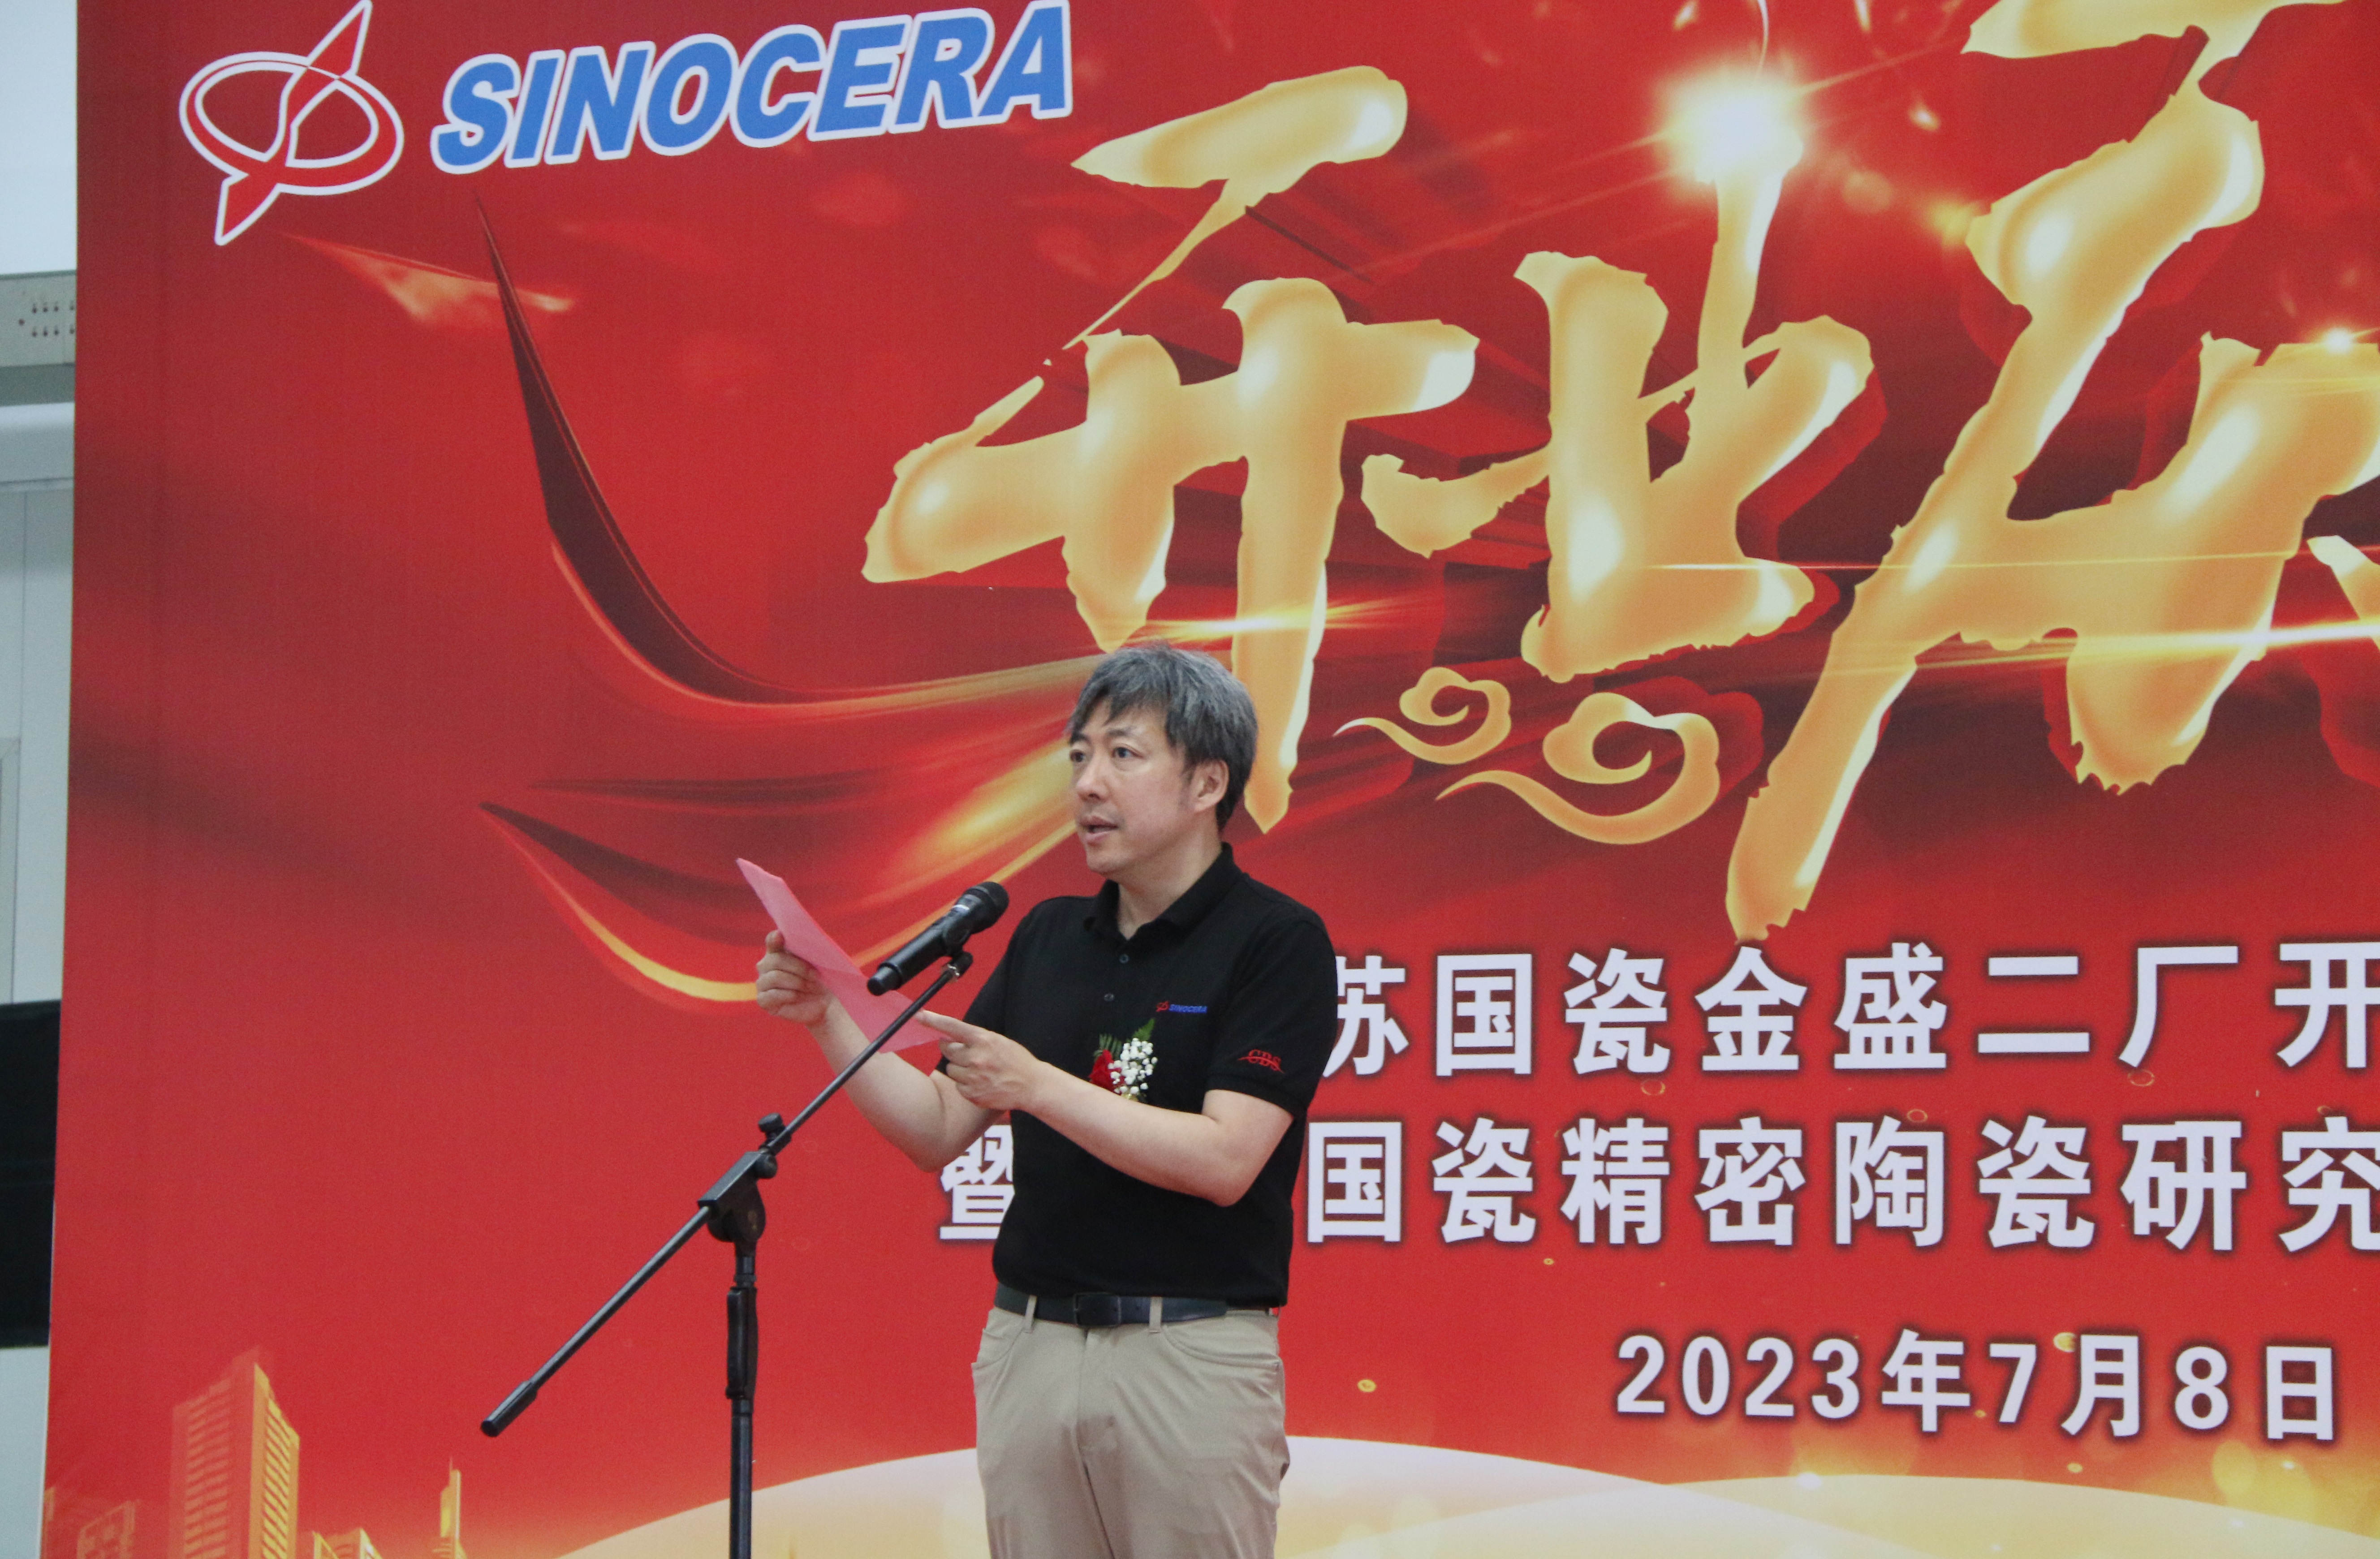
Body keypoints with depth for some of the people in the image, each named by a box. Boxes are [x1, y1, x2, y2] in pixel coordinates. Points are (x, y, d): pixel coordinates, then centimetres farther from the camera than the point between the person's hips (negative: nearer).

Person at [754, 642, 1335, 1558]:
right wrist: (827, 1021, -3)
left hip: (1190, 1354, -6)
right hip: (1029, 1345, 6)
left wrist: (1037, 1086, -24)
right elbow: (938, 1134, 10)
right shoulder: (1049, 937, 12)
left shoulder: (1275, 941, -7)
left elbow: (1223, 1160, -18)